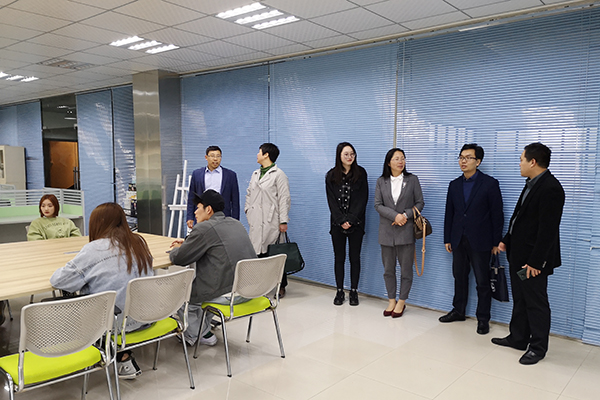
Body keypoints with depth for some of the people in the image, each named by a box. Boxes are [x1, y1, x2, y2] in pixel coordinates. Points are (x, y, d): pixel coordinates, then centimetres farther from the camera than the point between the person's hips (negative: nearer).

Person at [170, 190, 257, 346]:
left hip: (227, 293, -9)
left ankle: (195, 335, 24)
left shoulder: (204, 228, -12)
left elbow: (179, 259, -6)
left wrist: (175, 249, 16)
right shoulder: (236, 223, 13)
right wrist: (187, 243, 26)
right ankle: (204, 328, 37)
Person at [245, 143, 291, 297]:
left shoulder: (278, 175, -4)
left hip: (271, 221, -7)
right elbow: (249, 194, 27)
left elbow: (284, 199, -8)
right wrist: (247, 210, 13)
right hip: (256, 221, 7)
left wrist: (283, 221, -12)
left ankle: (281, 286, 8)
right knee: (258, 253, 6)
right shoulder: (255, 174, 19)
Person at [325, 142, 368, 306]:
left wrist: (351, 219, -11)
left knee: (354, 257, 5)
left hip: (356, 223, -1)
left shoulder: (360, 173, 1)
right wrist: (341, 220, -10)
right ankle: (339, 291, 15)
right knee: (339, 257, 6)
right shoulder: (331, 175, 3)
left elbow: (363, 198, -4)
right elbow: (331, 201, 0)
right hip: (337, 223, 1)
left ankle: (354, 291, 15)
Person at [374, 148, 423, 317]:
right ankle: (391, 300, 23)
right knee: (388, 269, 9)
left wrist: (405, 215, -13)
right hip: (387, 231, 1)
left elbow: (420, 203, 3)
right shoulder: (381, 181, 5)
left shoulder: (412, 180, 3)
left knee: (406, 268, 4)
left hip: (406, 231, -1)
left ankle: (401, 301, 20)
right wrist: (395, 216, -15)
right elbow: (378, 205, -1)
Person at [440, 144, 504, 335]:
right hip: (458, 240, 5)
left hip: (480, 241, -4)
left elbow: (497, 215, -6)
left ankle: (483, 318, 16)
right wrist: (447, 239, 9)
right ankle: (458, 311, 29)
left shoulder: (490, 183, -6)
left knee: (482, 281, 4)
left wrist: (496, 242, -7)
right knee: (459, 277, 15)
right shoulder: (454, 184, 8)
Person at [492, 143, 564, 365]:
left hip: (533, 259, -10)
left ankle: (538, 347, 18)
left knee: (536, 303, 4)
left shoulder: (550, 188, -20)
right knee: (520, 300, 19)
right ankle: (518, 339, 32)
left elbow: (548, 230, -22)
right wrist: (506, 240, 16)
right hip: (518, 255, 10)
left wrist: (535, 261, -22)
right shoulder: (531, 185, 11)